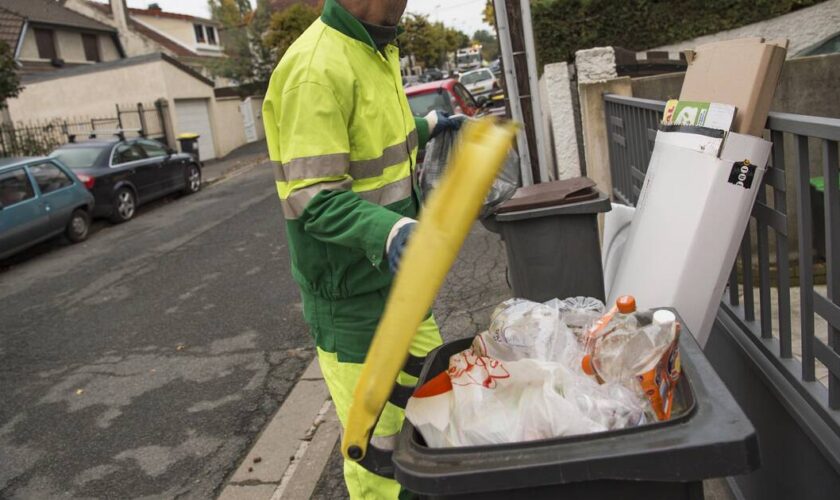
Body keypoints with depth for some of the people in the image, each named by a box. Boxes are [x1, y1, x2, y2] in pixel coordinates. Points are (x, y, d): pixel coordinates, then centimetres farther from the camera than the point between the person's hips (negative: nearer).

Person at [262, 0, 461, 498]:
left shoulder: (377, 50, 9)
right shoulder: (316, 68, -23)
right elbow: (317, 199, -27)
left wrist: (425, 127, 37)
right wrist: (390, 232, -43)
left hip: (397, 276, 9)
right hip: (353, 295, -9)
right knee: (377, 441, 2)